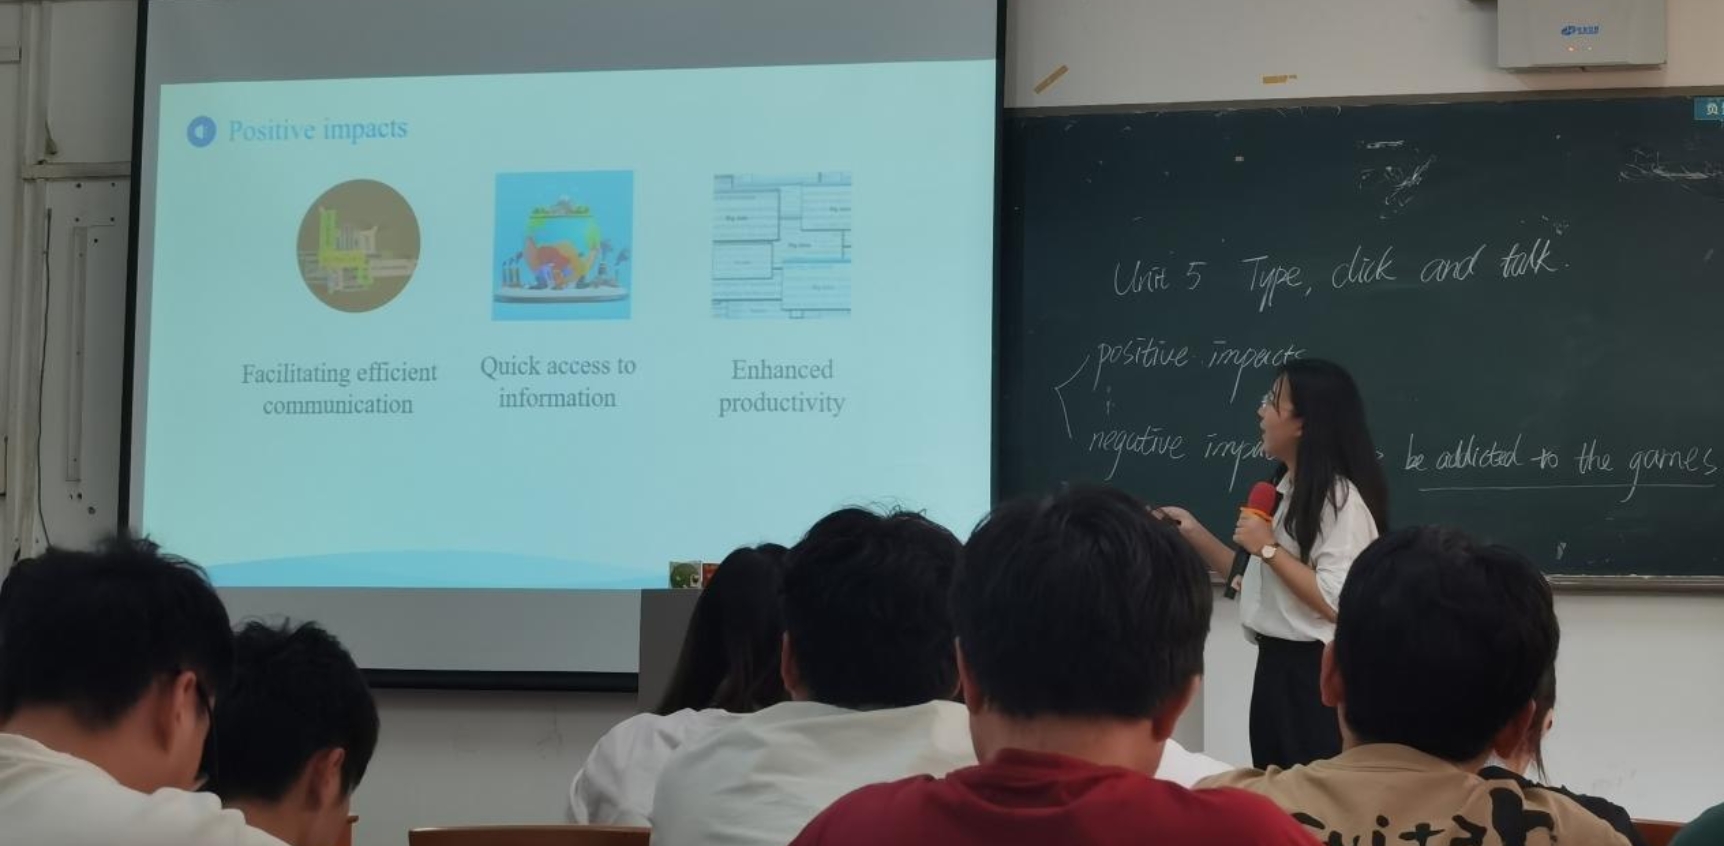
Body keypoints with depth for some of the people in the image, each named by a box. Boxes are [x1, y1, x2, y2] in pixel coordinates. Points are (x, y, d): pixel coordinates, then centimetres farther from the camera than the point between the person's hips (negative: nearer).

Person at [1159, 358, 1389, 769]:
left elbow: (1335, 603, -25)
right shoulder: (1285, 490, 13)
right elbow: (1258, 583, 19)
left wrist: (1268, 548, -18)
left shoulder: (1341, 498, -16)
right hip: (1277, 668, 9)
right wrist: (1194, 533, 12)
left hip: (1318, 674, -9)